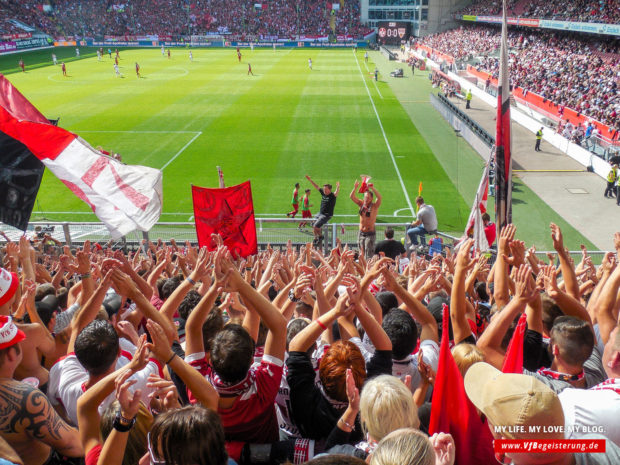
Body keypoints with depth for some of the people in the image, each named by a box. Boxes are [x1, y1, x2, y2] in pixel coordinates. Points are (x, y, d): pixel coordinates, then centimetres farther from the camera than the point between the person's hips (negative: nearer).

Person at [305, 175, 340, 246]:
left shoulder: (332, 195, -14)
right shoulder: (323, 193, 5)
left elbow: (336, 192, -35)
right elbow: (316, 187, 13)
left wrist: (338, 187, -56)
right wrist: (310, 180, 13)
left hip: (327, 215, -8)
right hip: (320, 213, 8)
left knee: (316, 226, -15)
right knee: (313, 225, 9)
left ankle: (320, 236, 9)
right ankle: (316, 238, 24)